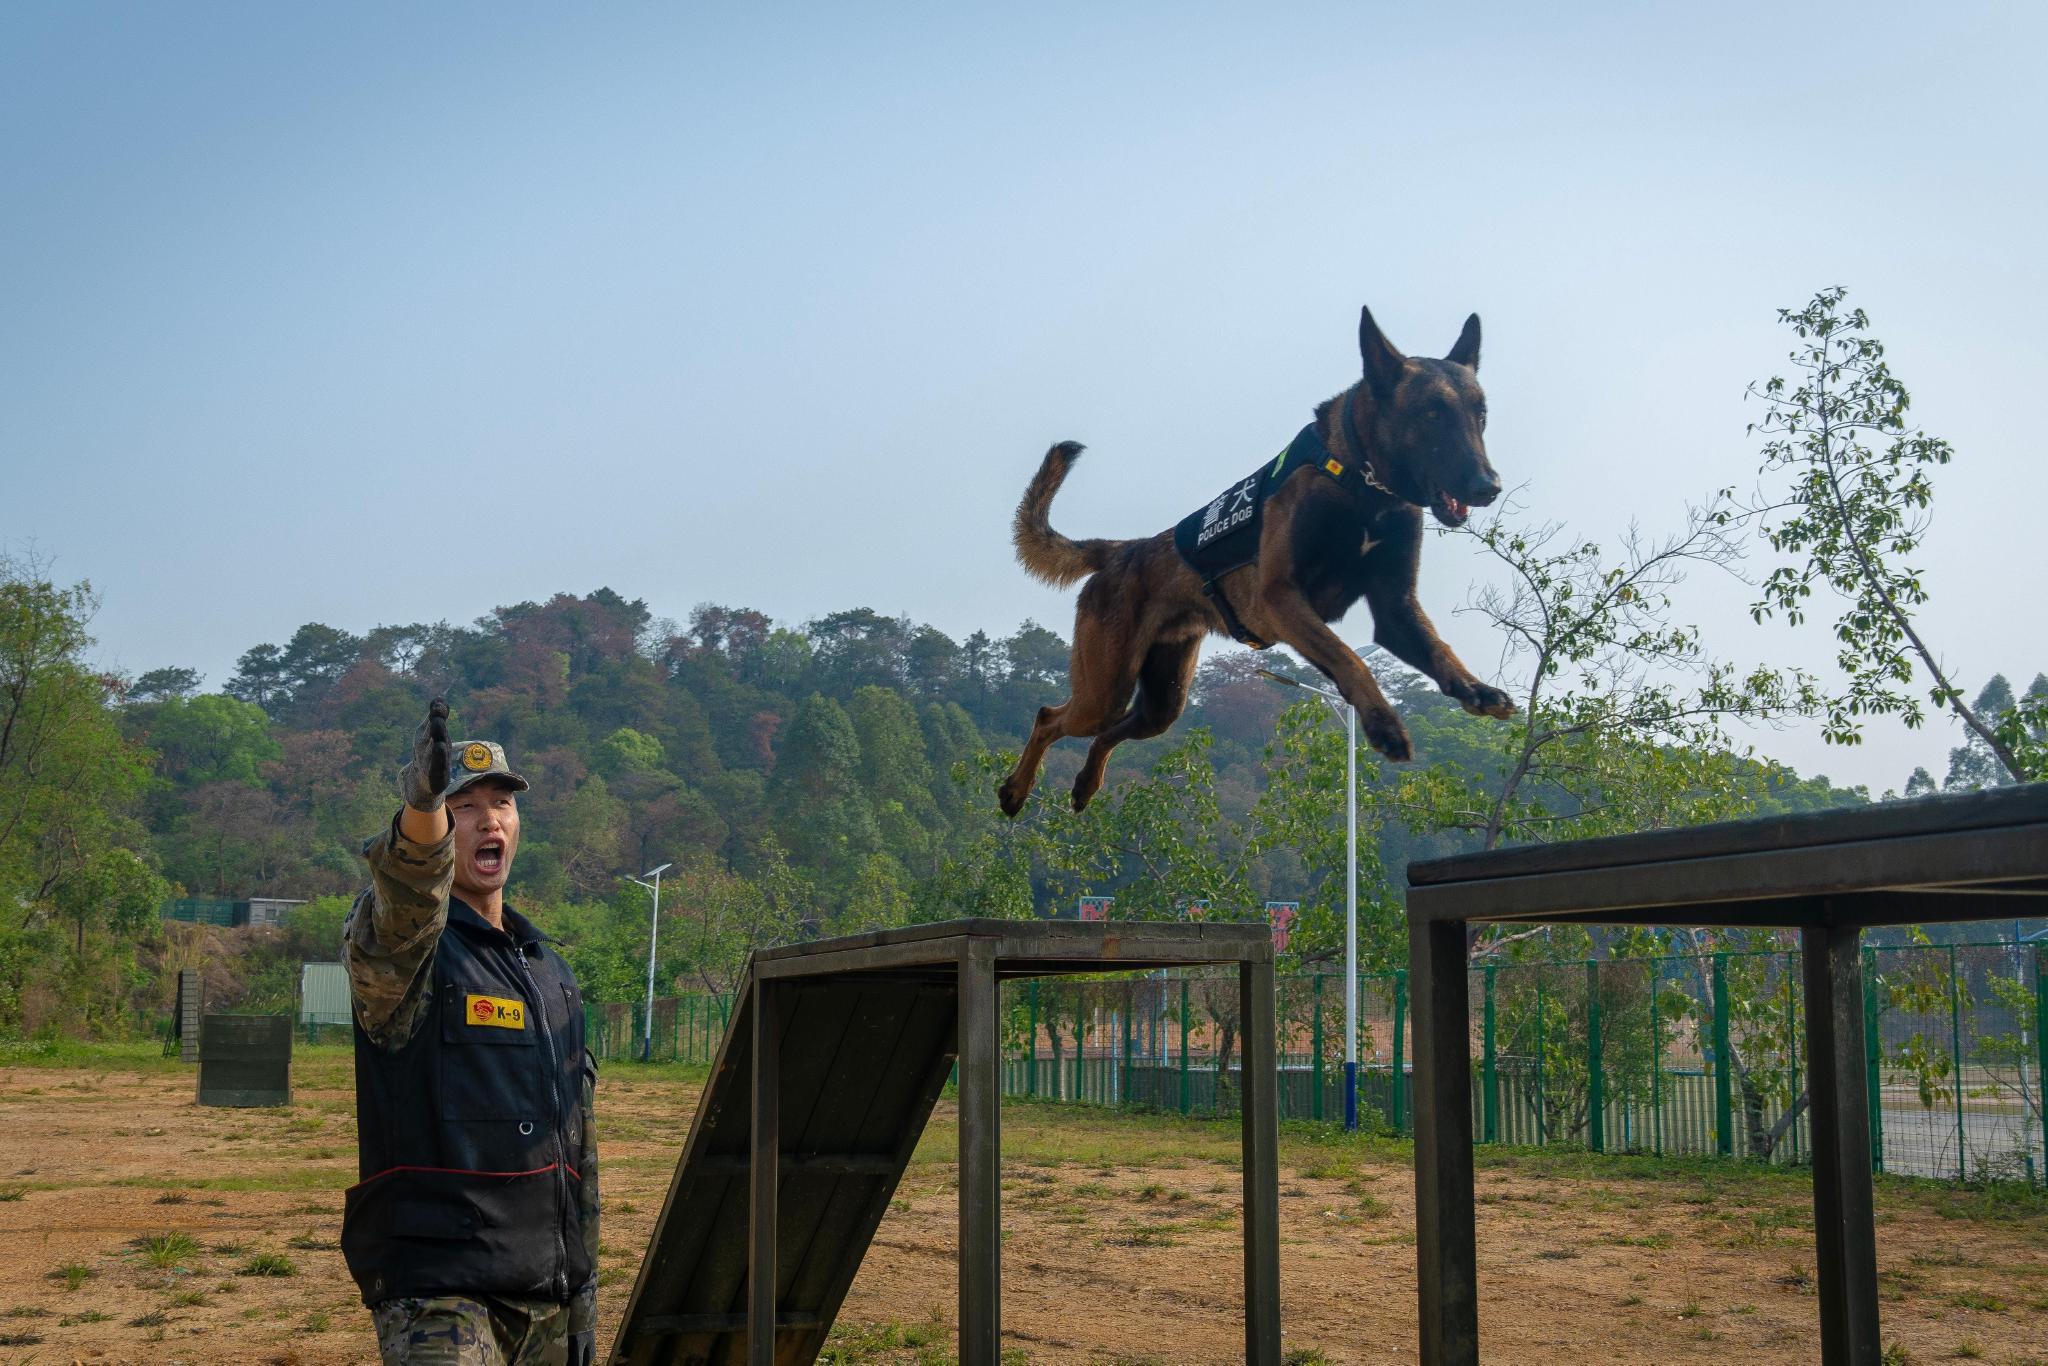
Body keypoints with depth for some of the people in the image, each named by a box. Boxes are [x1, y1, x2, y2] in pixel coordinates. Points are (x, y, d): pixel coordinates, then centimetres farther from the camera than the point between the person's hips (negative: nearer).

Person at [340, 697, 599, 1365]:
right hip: (436, 1290, -7)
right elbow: (406, 908, -30)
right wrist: (422, 803, -50)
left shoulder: (552, 971, 18)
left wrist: (582, 1295, 18)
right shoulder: (402, 948, -2)